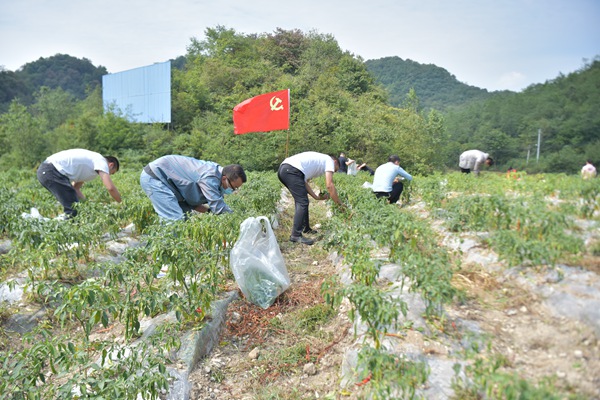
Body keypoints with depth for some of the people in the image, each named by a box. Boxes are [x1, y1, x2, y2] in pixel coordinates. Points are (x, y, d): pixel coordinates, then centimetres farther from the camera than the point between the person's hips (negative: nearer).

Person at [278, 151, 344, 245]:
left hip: (282, 168, 10)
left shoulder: (317, 160, 34)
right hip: (292, 170, -10)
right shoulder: (329, 160, 11)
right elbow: (329, 185, 0)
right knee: (302, 202, -7)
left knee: (301, 200, 21)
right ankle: (296, 235, -7)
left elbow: (304, 182, 27)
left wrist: (317, 197, 25)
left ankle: (306, 228, 29)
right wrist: (340, 204, 8)